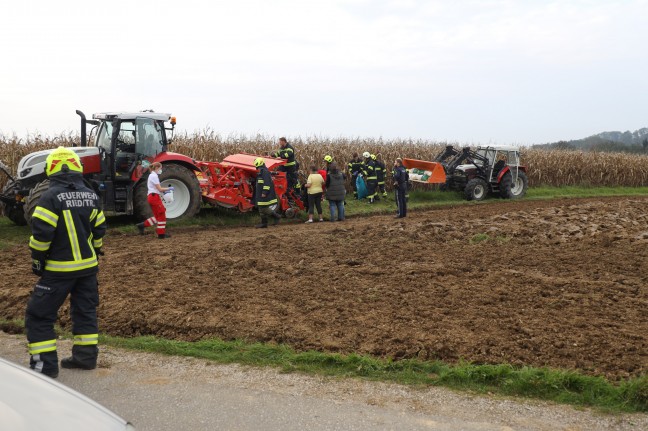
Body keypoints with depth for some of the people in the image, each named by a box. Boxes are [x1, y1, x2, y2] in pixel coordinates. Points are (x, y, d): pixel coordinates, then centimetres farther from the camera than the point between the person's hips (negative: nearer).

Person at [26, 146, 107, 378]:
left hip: (59, 268, -6)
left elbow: (41, 233, -19)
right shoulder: (91, 196, 5)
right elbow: (99, 230, 12)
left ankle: (45, 364, 2)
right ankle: (86, 356, 22)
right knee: (85, 310, 18)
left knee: (39, 315, 3)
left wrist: (37, 261, -6)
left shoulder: (51, 197, -16)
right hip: (88, 265, 6)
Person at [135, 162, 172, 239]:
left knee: (157, 216, 12)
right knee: (162, 214, -3)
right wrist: (169, 188, -2)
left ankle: (142, 225, 9)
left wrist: (164, 191, 14)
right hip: (154, 197, -10)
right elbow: (159, 189, -14)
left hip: (153, 197, 10)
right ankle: (161, 234, 1)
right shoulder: (154, 176, -13)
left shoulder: (152, 175, 18)